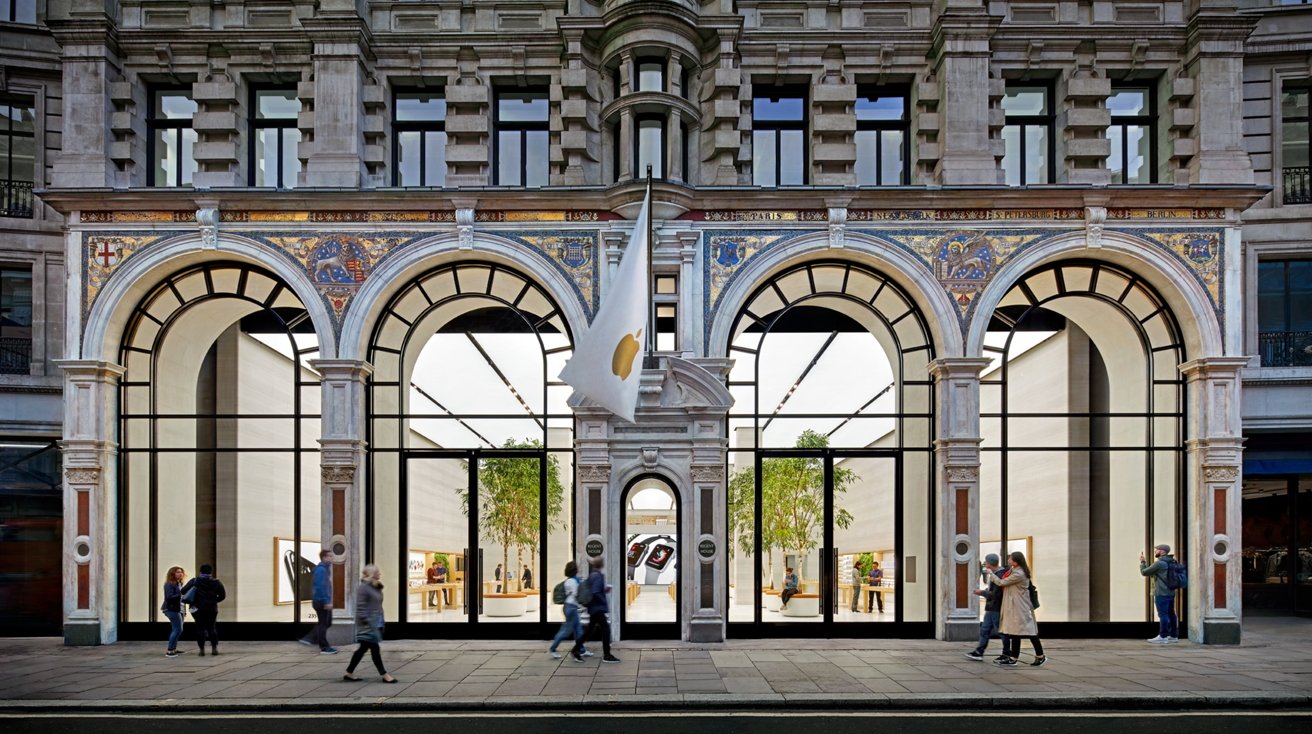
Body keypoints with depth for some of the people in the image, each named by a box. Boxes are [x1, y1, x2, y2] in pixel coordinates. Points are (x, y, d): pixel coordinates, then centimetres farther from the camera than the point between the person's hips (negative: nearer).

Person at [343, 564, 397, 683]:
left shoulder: (376, 588, 13)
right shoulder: (363, 588, -15)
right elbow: (361, 608, -18)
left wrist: (381, 623, 18)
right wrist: (368, 623, -22)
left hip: (376, 623, 10)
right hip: (368, 625, -10)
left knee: (363, 648, 14)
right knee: (375, 648, -4)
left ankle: (349, 673, 23)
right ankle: (384, 675, 0)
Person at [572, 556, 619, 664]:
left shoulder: (591, 576, 11)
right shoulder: (599, 576, -17)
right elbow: (595, 593, -24)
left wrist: (604, 590, 12)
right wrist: (604, 602, -12)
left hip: (593, 608, 9)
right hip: (599, 608, -9)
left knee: (590, 631, 14)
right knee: (605, 630, -2)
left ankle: (575, 651, 16)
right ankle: (606, 655, 3)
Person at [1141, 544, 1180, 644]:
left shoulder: (1159, 563, -13)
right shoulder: (1171, 562, 14)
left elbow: (1144, 572, -5)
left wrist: (1142, 562, 10)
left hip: (1161, 593, -9)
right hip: (1171, 592, 9)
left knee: (1163, 614, -7)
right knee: (1171, 614, 11)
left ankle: (1163, 637, -6)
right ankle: (1174, 636, 14)